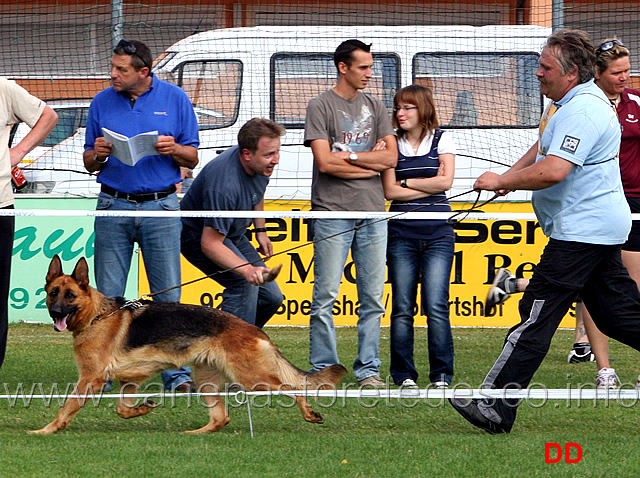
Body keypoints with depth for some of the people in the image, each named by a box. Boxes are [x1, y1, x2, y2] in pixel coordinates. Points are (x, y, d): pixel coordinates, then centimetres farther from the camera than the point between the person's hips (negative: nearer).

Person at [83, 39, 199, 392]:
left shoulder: (175, 99, 3)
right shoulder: (102, 102, 7)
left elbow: (192, 158, 6)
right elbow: (89, 163, 14)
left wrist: (173, 149, -15)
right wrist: (98, 154, -9)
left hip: (160, 207, -1)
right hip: (114, 205, 2)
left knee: (168, 295, -3)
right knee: (107, 296, 1)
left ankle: (176, 375, 1)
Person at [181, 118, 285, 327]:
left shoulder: (261, 165, -12)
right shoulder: (224, 184, -38)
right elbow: (210, 244, -36)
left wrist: (260, 230, 12)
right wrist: (247, 269, -48)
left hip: (233, 235, 9)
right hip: (199, 234, -9)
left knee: (271, 298, 5)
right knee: (244, 284, -30)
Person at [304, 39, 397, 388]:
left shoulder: (374, 107, 15)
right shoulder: (321, 106, 0)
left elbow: (391, 156, 5)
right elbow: (325, 162, -10)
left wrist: (351, 155, -6)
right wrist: (372, 164, -2)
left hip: (372, 214, 5)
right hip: (333, 212, -5)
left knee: (373, 299, 4)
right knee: (326, 297, -4)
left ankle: (368, 369, 9)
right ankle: (323, 370, 1)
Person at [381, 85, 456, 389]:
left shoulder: (441, 139, 6)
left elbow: (445, 181, -6)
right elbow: (389, 190, -2)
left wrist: (407, 183, -2)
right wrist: (428, 188, -5)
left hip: (437, 233, -1)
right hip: (401, 233, 1)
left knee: (436, 305, -9)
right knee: (402, 307, 0)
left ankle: (442, 375, -3)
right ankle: (404, 375, 7)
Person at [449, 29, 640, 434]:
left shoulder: (581, 112, -20)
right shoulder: (570, 104, 16)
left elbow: (552, 171, -30)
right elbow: (543, 149, 29)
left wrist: (501, 182, -18)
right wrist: (511, 175, 12)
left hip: (581, 230, -11)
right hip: (600, 227, 11)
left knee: (535, 317, -10)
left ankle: (496, 408, -11)